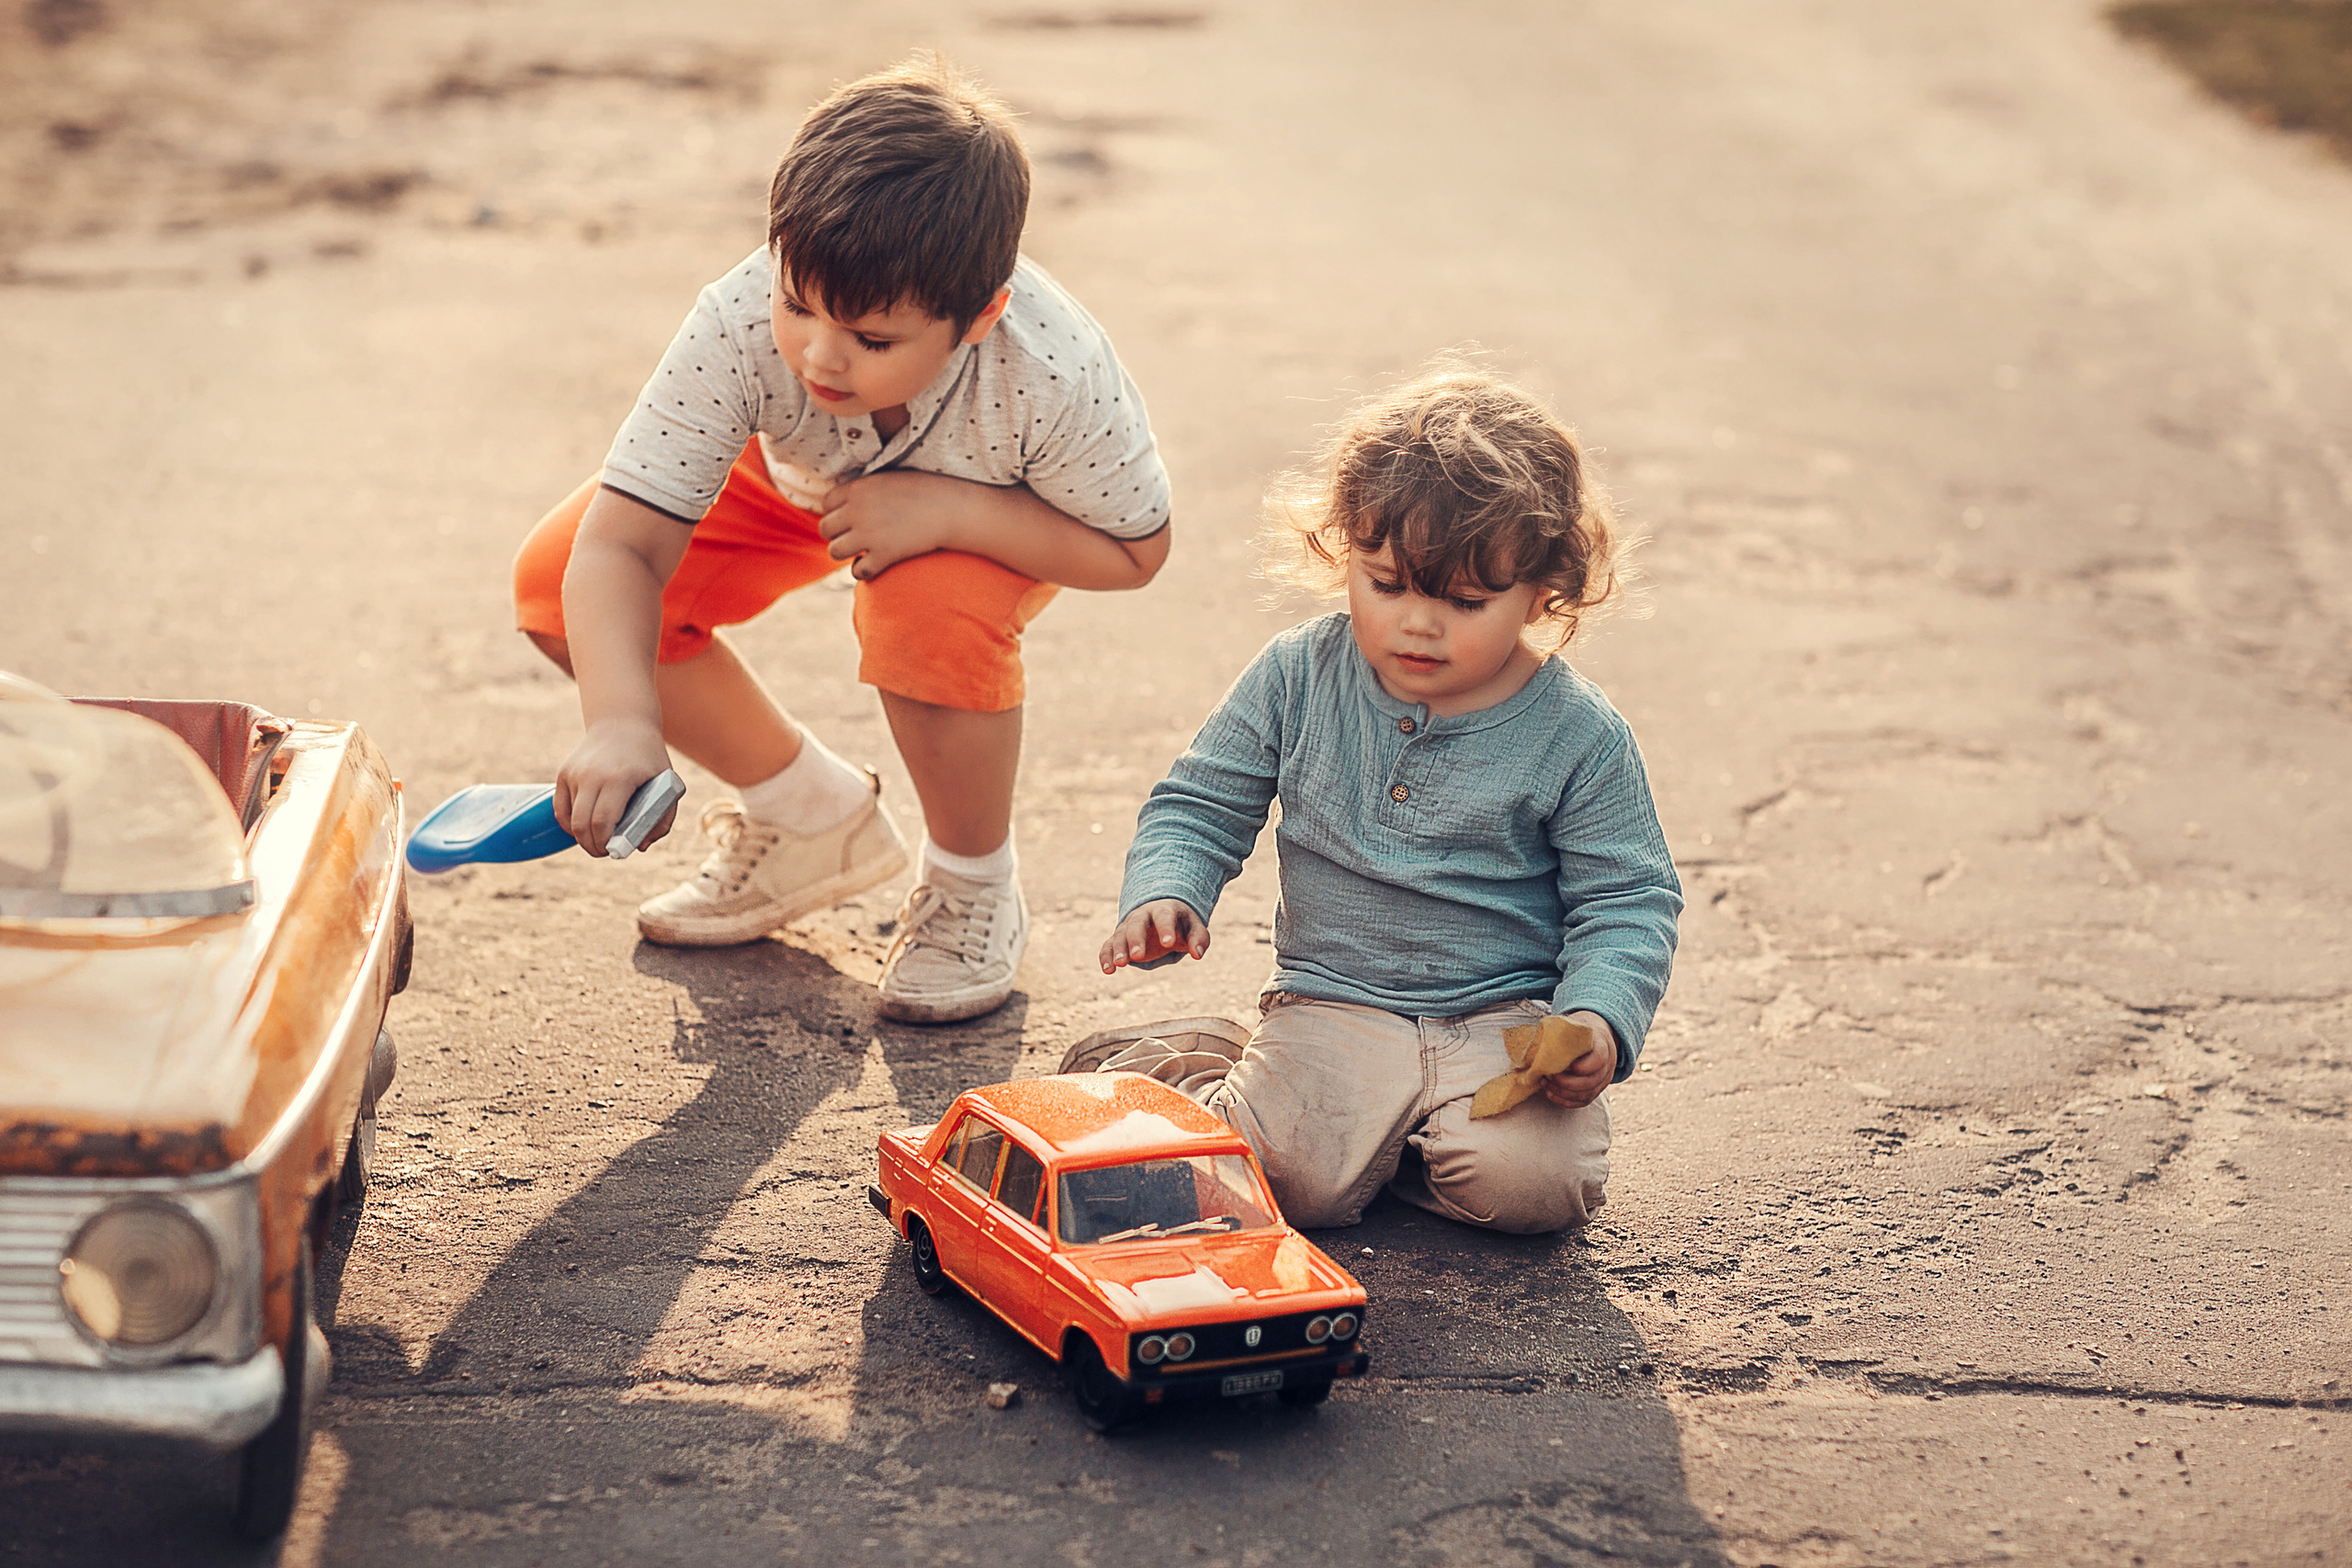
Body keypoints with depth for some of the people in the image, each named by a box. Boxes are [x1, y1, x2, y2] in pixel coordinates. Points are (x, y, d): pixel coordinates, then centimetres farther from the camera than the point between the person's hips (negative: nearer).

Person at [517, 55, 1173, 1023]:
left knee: (930, 615, -38)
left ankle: (974, 890, -5)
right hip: (803, 477, 3)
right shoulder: (740, 327, -39)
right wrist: (622, 720, -58)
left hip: (998, 514, -3)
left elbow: (1132, 550, -24)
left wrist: (948, 510, -39)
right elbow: (620, 545, -39)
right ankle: (814, 817, 9)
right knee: (557, 583, -13)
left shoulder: (1055, 376, -41)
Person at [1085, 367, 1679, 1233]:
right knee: (1298, 1182, -25)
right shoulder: (1297, 678, -2)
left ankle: (1379, 1136, 3)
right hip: (1331, 1003, 0)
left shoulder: (1579, 734, -7)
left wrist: (1598, 1020, -20)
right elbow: (1200, 807, 6)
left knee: (1533, 1183, -26)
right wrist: (1163, 898, -15)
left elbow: (1625, 902, -2)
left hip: (1509, 1015, 0)